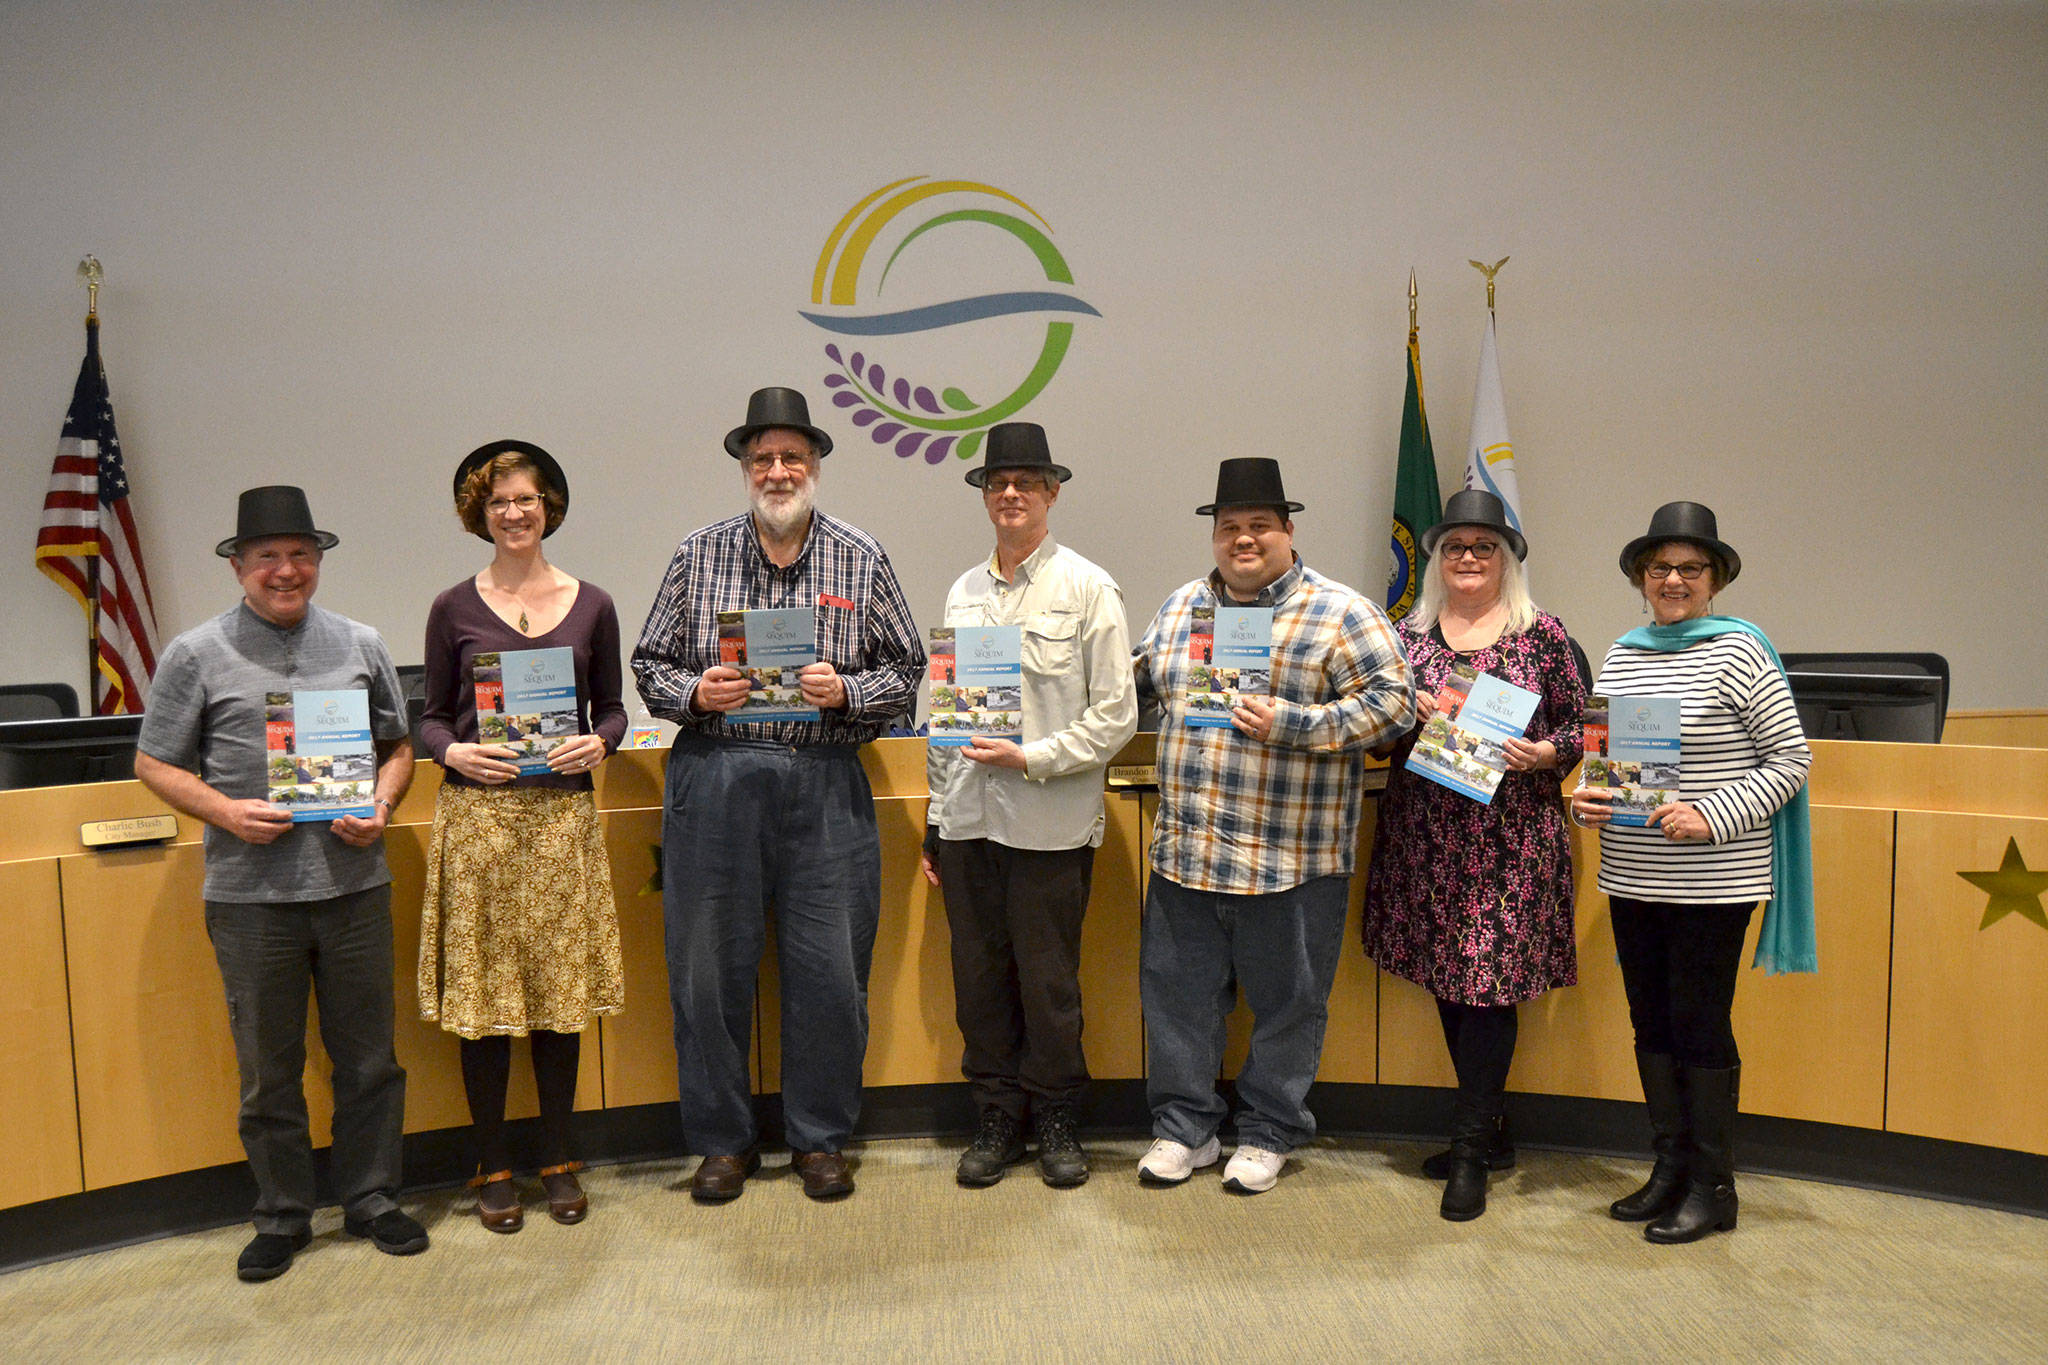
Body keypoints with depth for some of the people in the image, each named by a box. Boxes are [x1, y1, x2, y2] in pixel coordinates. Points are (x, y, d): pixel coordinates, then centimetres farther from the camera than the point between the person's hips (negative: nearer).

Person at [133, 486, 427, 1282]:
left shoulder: (360, 646, 8)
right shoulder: (197, 656, 2)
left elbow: (398, 747, 13)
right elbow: (155, 764, 5)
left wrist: (380, 807, -6)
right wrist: (226, 811, -12)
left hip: (353, 882, 2)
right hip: (250, 894, -2)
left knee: (368, 1057, 9)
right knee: (268, 1068, 9)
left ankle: (371, 1201, 26)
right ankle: (282, 1218, 25)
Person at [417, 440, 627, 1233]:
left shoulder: (591, 606, 6)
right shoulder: (455, 609, 4)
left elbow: (611, 705, 11)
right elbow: (431, 717, 7)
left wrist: (598, 742, -9)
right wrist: (454, 752, -14)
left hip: (562, 813, 1)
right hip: (477, 817, -1)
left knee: (561, 986, 6)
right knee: (482, 987, 3)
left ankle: (558, 1159, 21)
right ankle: (493, 1166, 18)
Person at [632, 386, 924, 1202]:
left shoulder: (861, 560, 5)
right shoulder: (697, 557, 7)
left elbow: (906, 670, 6)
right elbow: (649, 665, 10)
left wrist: (844, 692, -12)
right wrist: (695, 693, -10)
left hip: (826, 787, 0)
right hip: (714, 782, 1)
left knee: (829, 971, 3)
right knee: (708, 967, 6)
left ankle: (820, 1139, 22)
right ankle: (722, 1141, 24)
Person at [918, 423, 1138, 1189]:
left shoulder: (1088, 589, -1)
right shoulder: (963, 593, 12)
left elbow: (1116, 717, -5)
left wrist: (1031, 759, -14)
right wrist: (934, 823, 14)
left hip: (1051, 823, -4)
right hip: (969, 818, 4)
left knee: (1048, 981, 4)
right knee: (979, 978, 9)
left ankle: (1055, 1120, 23)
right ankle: (997, 1118, 26)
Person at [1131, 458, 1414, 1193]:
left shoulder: (1339, 613, -6)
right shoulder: (1180, 607, 12)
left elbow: (1391, 702, -12)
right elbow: (1134, 684, 23)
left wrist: (1290, 723, -20)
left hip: (1292, 857, -4)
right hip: (1187, 850, 5)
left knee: (1285, 1001, 9)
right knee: (1178, 990, 11)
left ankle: (1268, 1133, 28)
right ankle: (1185, 1127, 27)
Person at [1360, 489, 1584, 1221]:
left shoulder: (1539, 632, 1)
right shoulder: (1411, 631, 10)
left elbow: (1578, 723, 4)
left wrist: (1545, 754, -16)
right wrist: (1408, 710, -8)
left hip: (1510, 838, -4)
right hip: (1426, 835, 4)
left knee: (1490, 981, -4)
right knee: (1446, 979, 10)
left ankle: (1470, 1151, 7)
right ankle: (1488, 1129, 27)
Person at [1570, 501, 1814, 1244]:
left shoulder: (1738, 652, -7)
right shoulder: (1620, 655, 9)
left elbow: (1791, 760, -8)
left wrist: (1713, 816, -18)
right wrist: (1585, 799, -4)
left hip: (1712, 882, -5)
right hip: (1632, 876, 6)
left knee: (1701, 1027, 1)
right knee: (1651, 1023, 12)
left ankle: (1712, 1188, 15)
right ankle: (1669, 1168, 26)